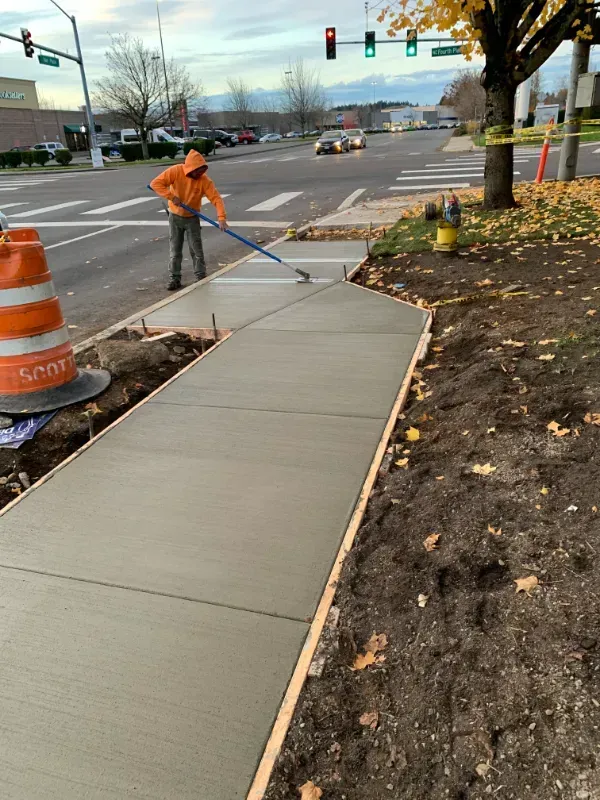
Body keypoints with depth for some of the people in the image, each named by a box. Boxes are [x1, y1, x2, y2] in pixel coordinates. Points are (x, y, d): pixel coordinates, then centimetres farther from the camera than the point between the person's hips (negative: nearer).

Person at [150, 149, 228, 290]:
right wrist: (172, 196, -29)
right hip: (175, 217, 0)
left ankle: (201, 277, 13)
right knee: (175, 250, 5)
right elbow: (156, 183, -21)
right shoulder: (176, 171, -19)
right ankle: (175, 278, 13)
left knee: (196, 249, 1)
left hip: (192, 218, 0)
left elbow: (216, 198, -24)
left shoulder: (204, 180, -18)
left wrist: (221, 217, -38)